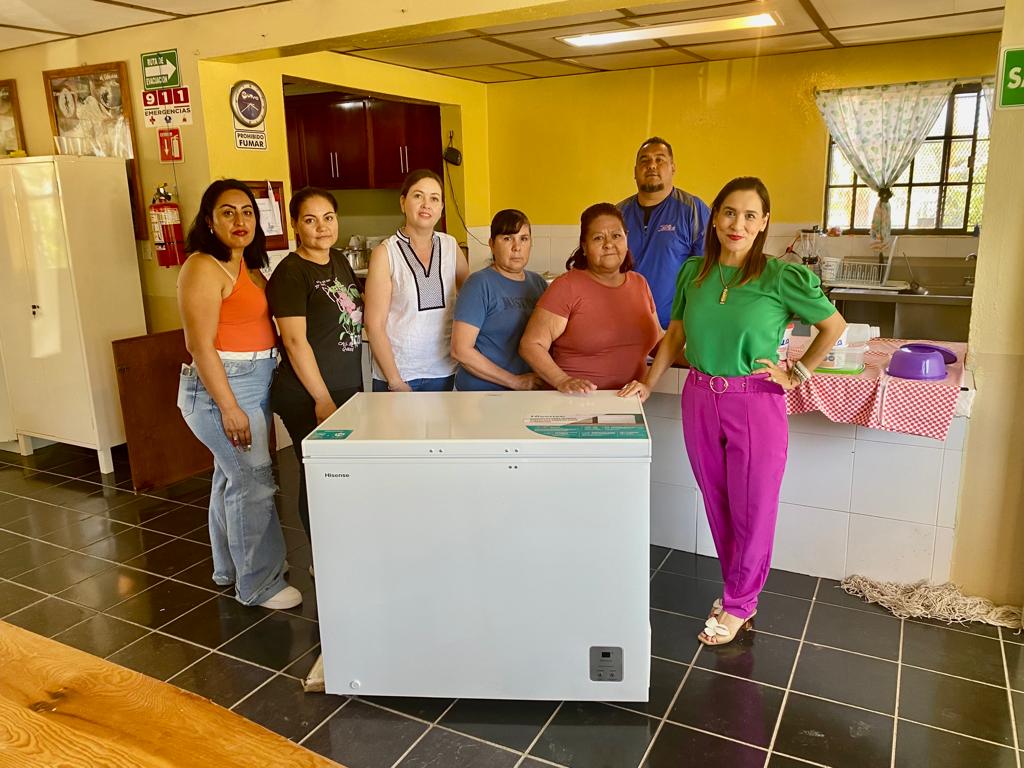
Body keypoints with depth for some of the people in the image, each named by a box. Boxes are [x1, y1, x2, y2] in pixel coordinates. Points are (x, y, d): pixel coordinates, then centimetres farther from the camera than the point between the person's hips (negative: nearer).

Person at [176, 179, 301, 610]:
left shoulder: (249, 268, 12)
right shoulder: (204, 268, -14)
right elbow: (200, 346, -19)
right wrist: (229, 407, -21)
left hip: (254, 384, 9)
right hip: (224, 387, -9)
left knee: (232, 477, 17)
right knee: (253, 483, -6)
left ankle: (230, 568, 31)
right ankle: (259, 586, 6)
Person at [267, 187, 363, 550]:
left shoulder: (340, 261, 11)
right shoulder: (290, 273, -12)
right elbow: (295, 341, -17)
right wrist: (323, 400, -18)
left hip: (349, 389, 7)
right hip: (307, 397, -7)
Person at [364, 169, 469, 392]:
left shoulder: (450, 246, 3)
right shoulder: (385, 253, -7)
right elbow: (374, 325, -9)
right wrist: (395, 382, -13)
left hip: (443, 372, 3)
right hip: (396, 375, -3)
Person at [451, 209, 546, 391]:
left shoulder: (538, 282, 6)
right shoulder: (480, 284, -11)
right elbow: (460, 350, -17)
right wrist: (516, 382, -16)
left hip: (533, 388, 5)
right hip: (482, 390, -5)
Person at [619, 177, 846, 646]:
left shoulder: (781, 277, -10)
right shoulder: (693, 272, 3)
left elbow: (834, 326, 1)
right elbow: (676, 334, 13)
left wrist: (798, 374, -2)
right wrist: (648, 383, 6)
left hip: (755, 403, -4)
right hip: (699, 400, 4)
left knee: (752, 510, 7)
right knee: (717, 506, 15)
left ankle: (738, 605, 27)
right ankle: (739, 593, 35)